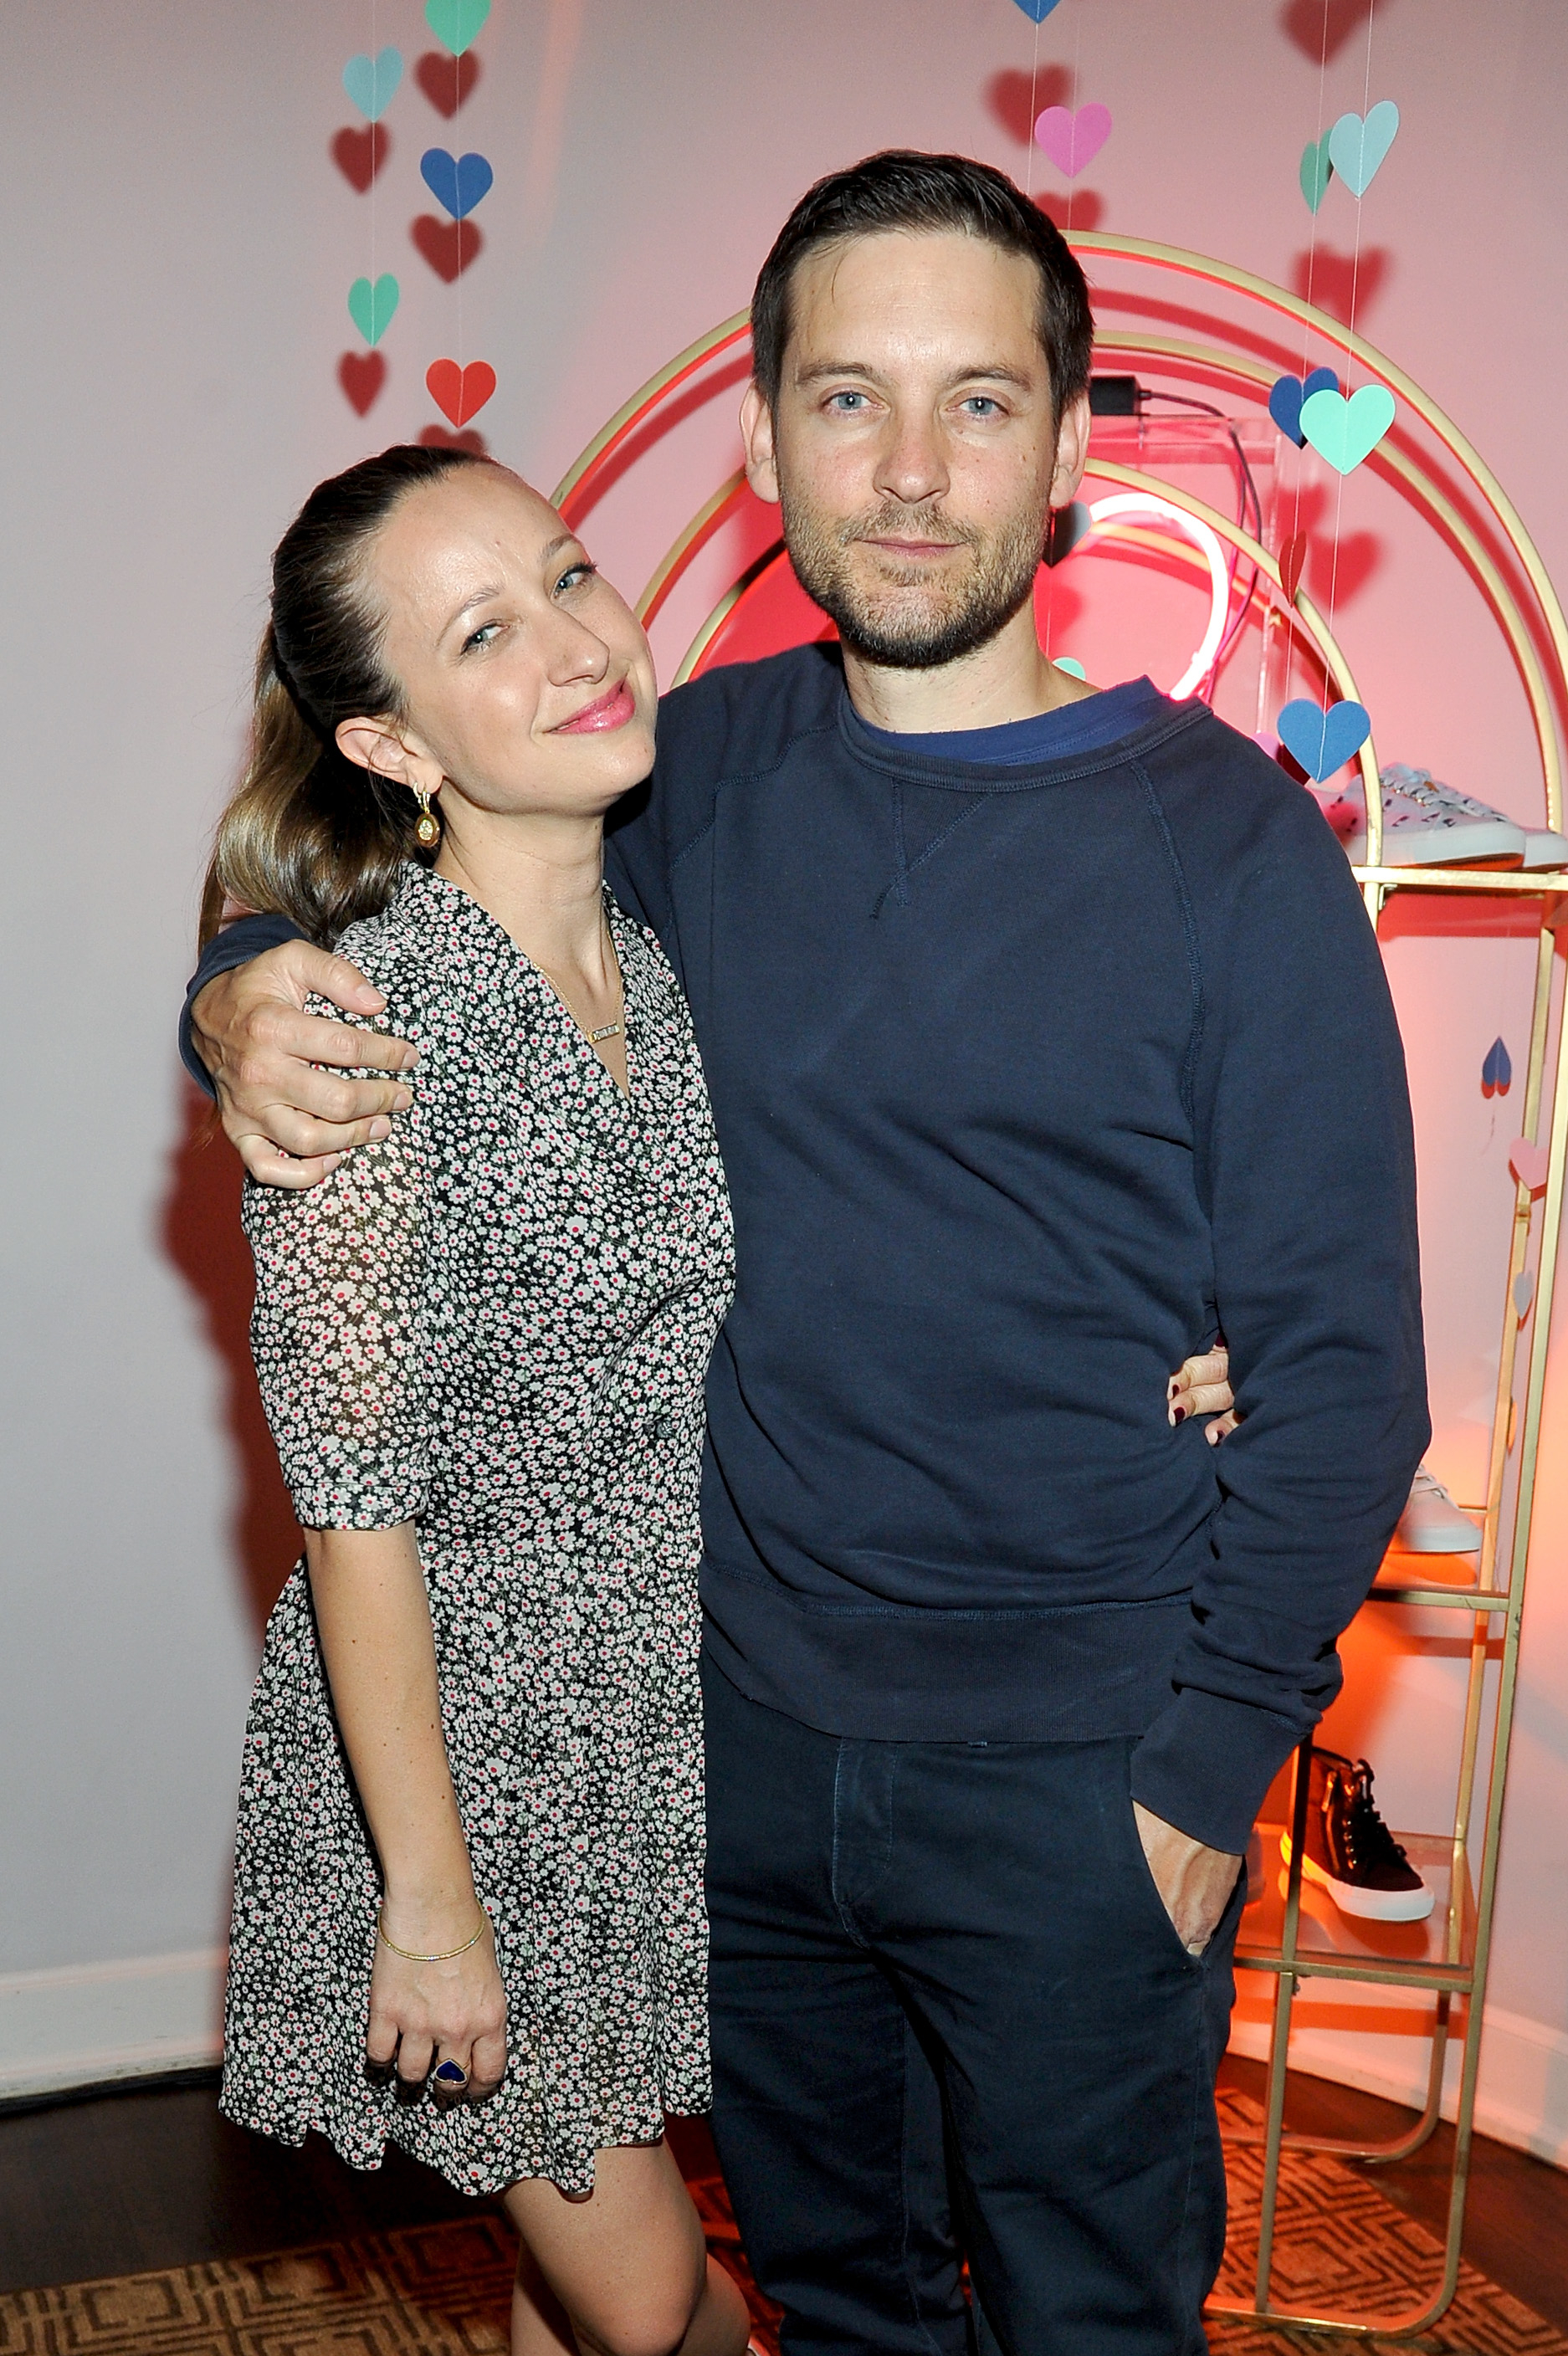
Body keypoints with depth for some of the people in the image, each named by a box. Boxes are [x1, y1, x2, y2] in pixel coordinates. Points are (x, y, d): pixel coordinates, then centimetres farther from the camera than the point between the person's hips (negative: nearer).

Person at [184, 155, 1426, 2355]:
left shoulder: (1224, 837, -12)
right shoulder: (695, 772, -2)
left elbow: (1340, 1365, -10)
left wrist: (1209, 1765, -11)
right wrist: (247, 990, -10)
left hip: (1076, 1770, -3)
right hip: (747, 1718, 4)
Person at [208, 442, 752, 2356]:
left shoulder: (673, 954, -2)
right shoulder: (371, 1017, -22)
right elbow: (356, 1497, -19)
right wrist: (430, 1903, -15)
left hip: (685, 1722, 6)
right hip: (467, 1733, -5)